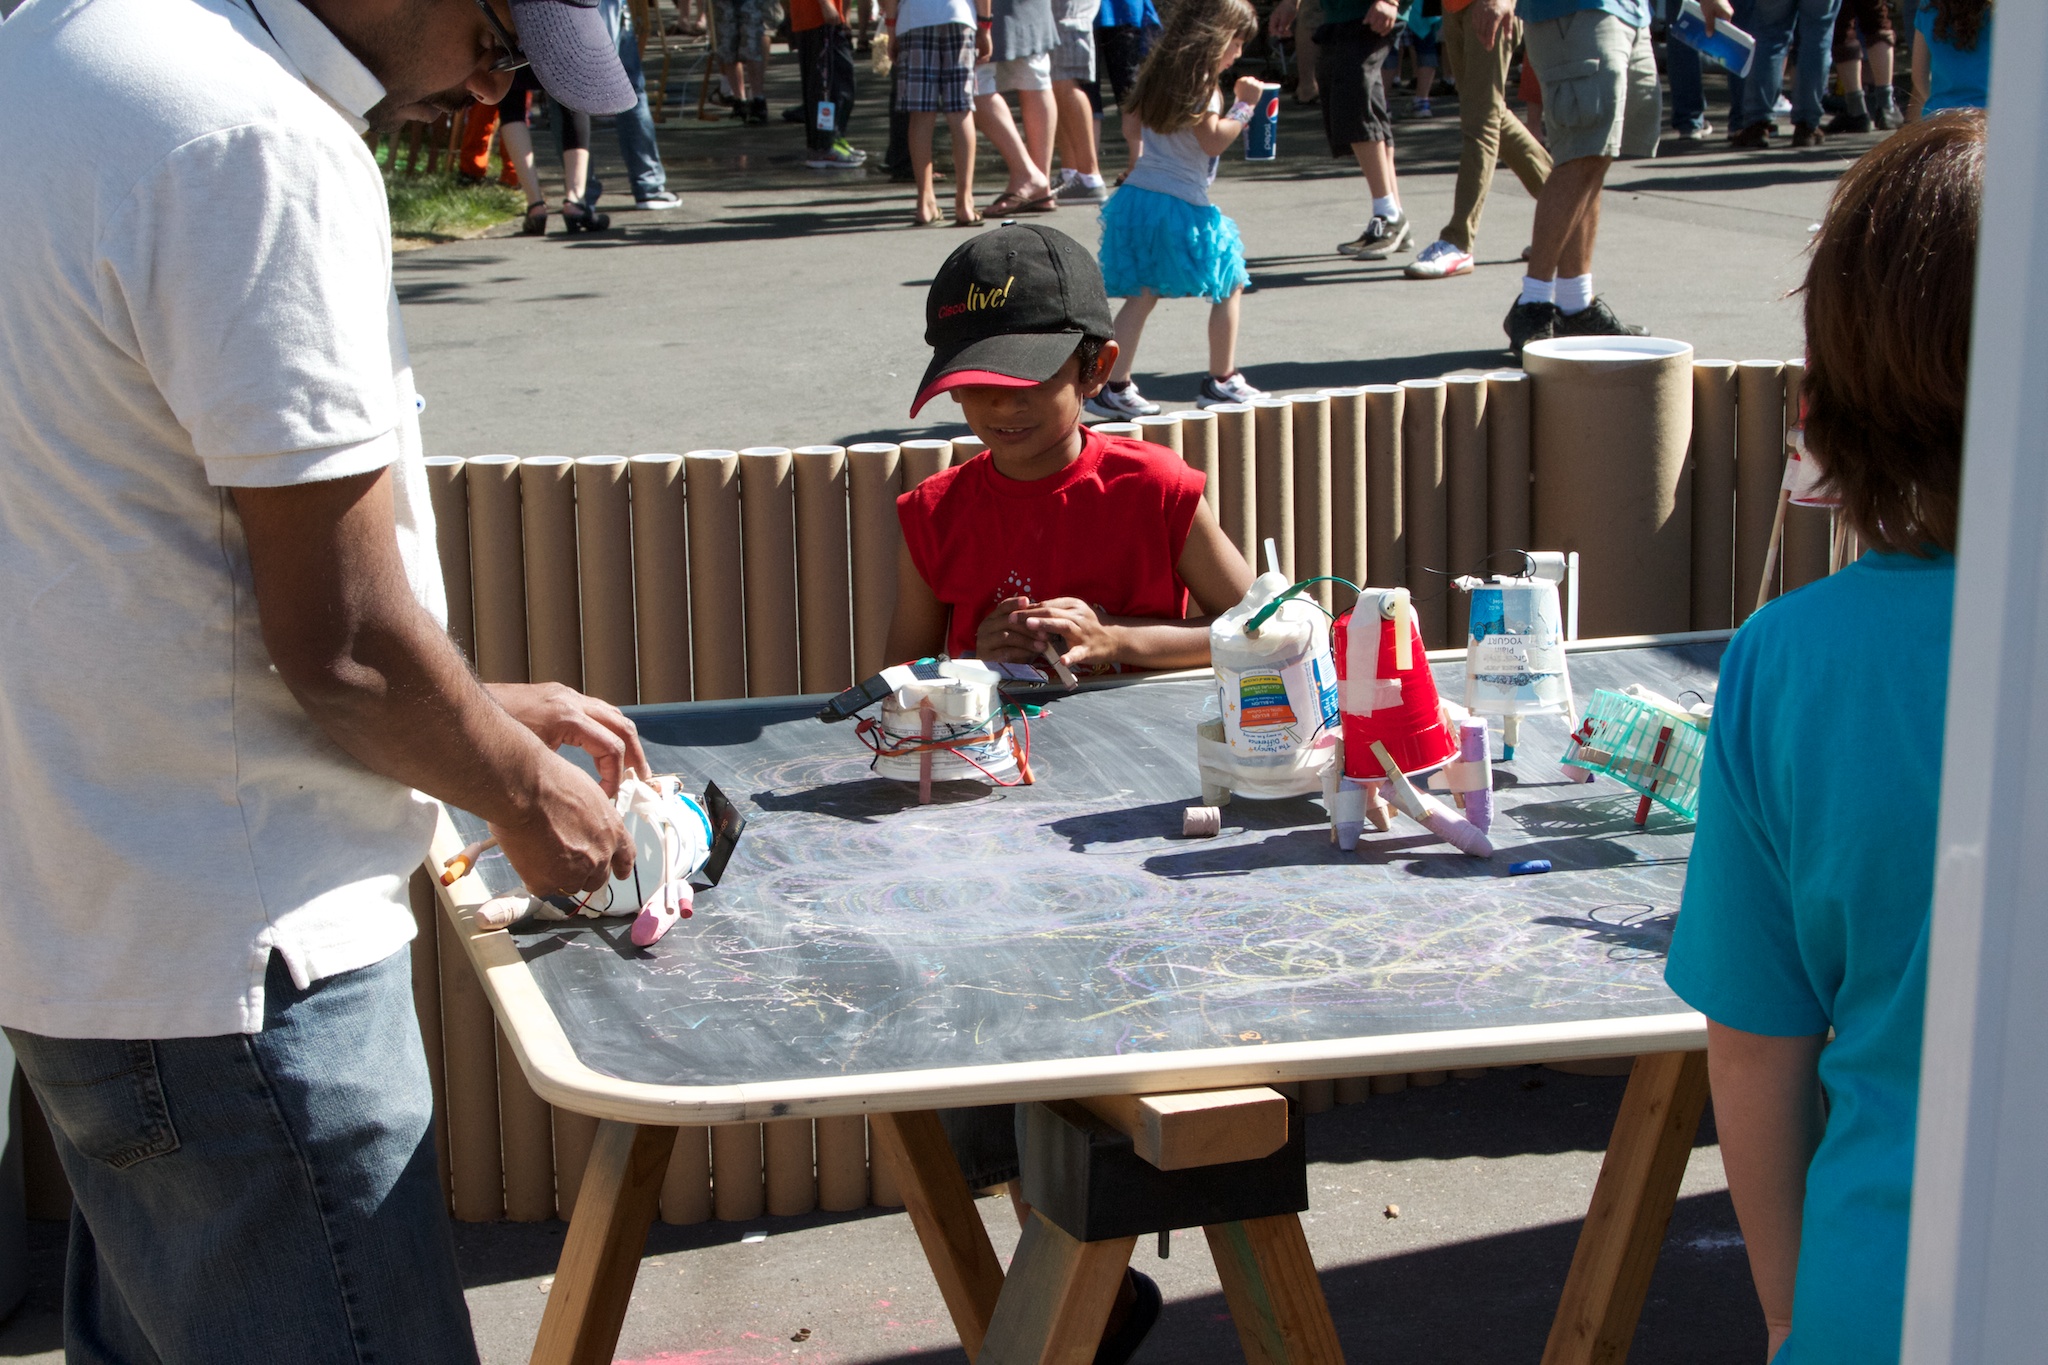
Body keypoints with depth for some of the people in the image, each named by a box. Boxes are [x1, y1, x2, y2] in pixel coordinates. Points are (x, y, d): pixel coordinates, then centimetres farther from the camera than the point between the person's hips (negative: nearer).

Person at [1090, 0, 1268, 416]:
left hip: (1139, 194, 8)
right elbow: (1214, 140, -15)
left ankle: (1114, 387, 0)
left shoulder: (1164, 71, 15)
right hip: (1181, 202, -8)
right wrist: (1245, 105, -6)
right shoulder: (1199, 82, -11)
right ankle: (1221, 381, 13)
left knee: (1142, 295, 7)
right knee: (1229, 286, 8)